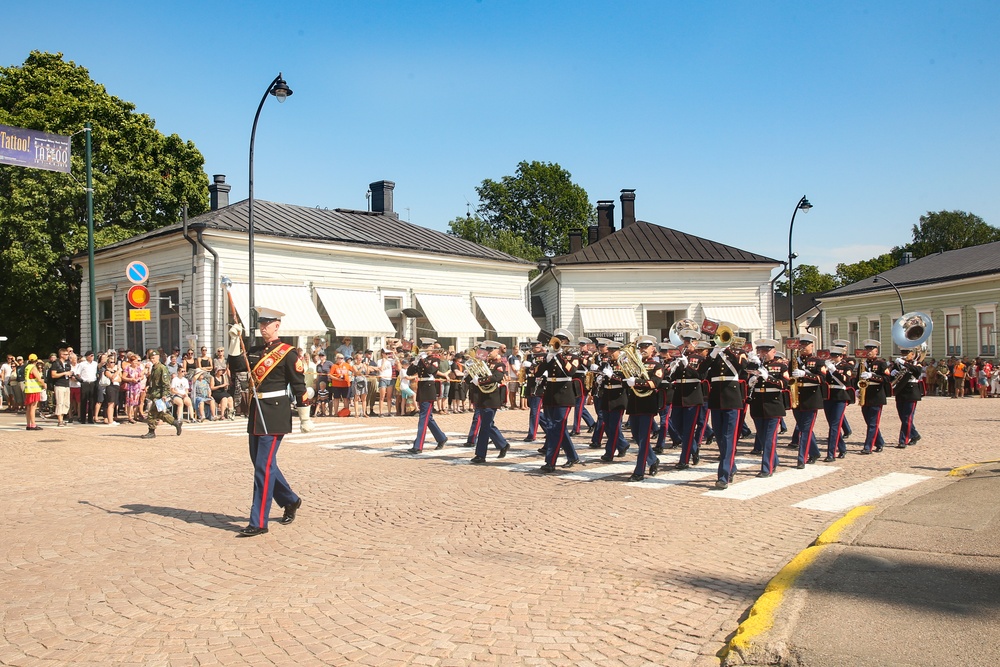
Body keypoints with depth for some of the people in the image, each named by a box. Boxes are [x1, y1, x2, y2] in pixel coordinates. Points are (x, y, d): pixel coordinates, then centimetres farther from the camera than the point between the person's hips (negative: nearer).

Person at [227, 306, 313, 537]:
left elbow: (299, 387, -7)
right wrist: (235, 340, -6)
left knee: (264, 466, -8)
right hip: (256, 411, 8)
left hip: (275, 414, -8)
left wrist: (305, 418, -6)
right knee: (261, 462, 15)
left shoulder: (288, 353, -7)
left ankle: (258, 522, -3)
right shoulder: (254, 351, 13)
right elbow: (235, 366, 2)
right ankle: (291, 500, 34)